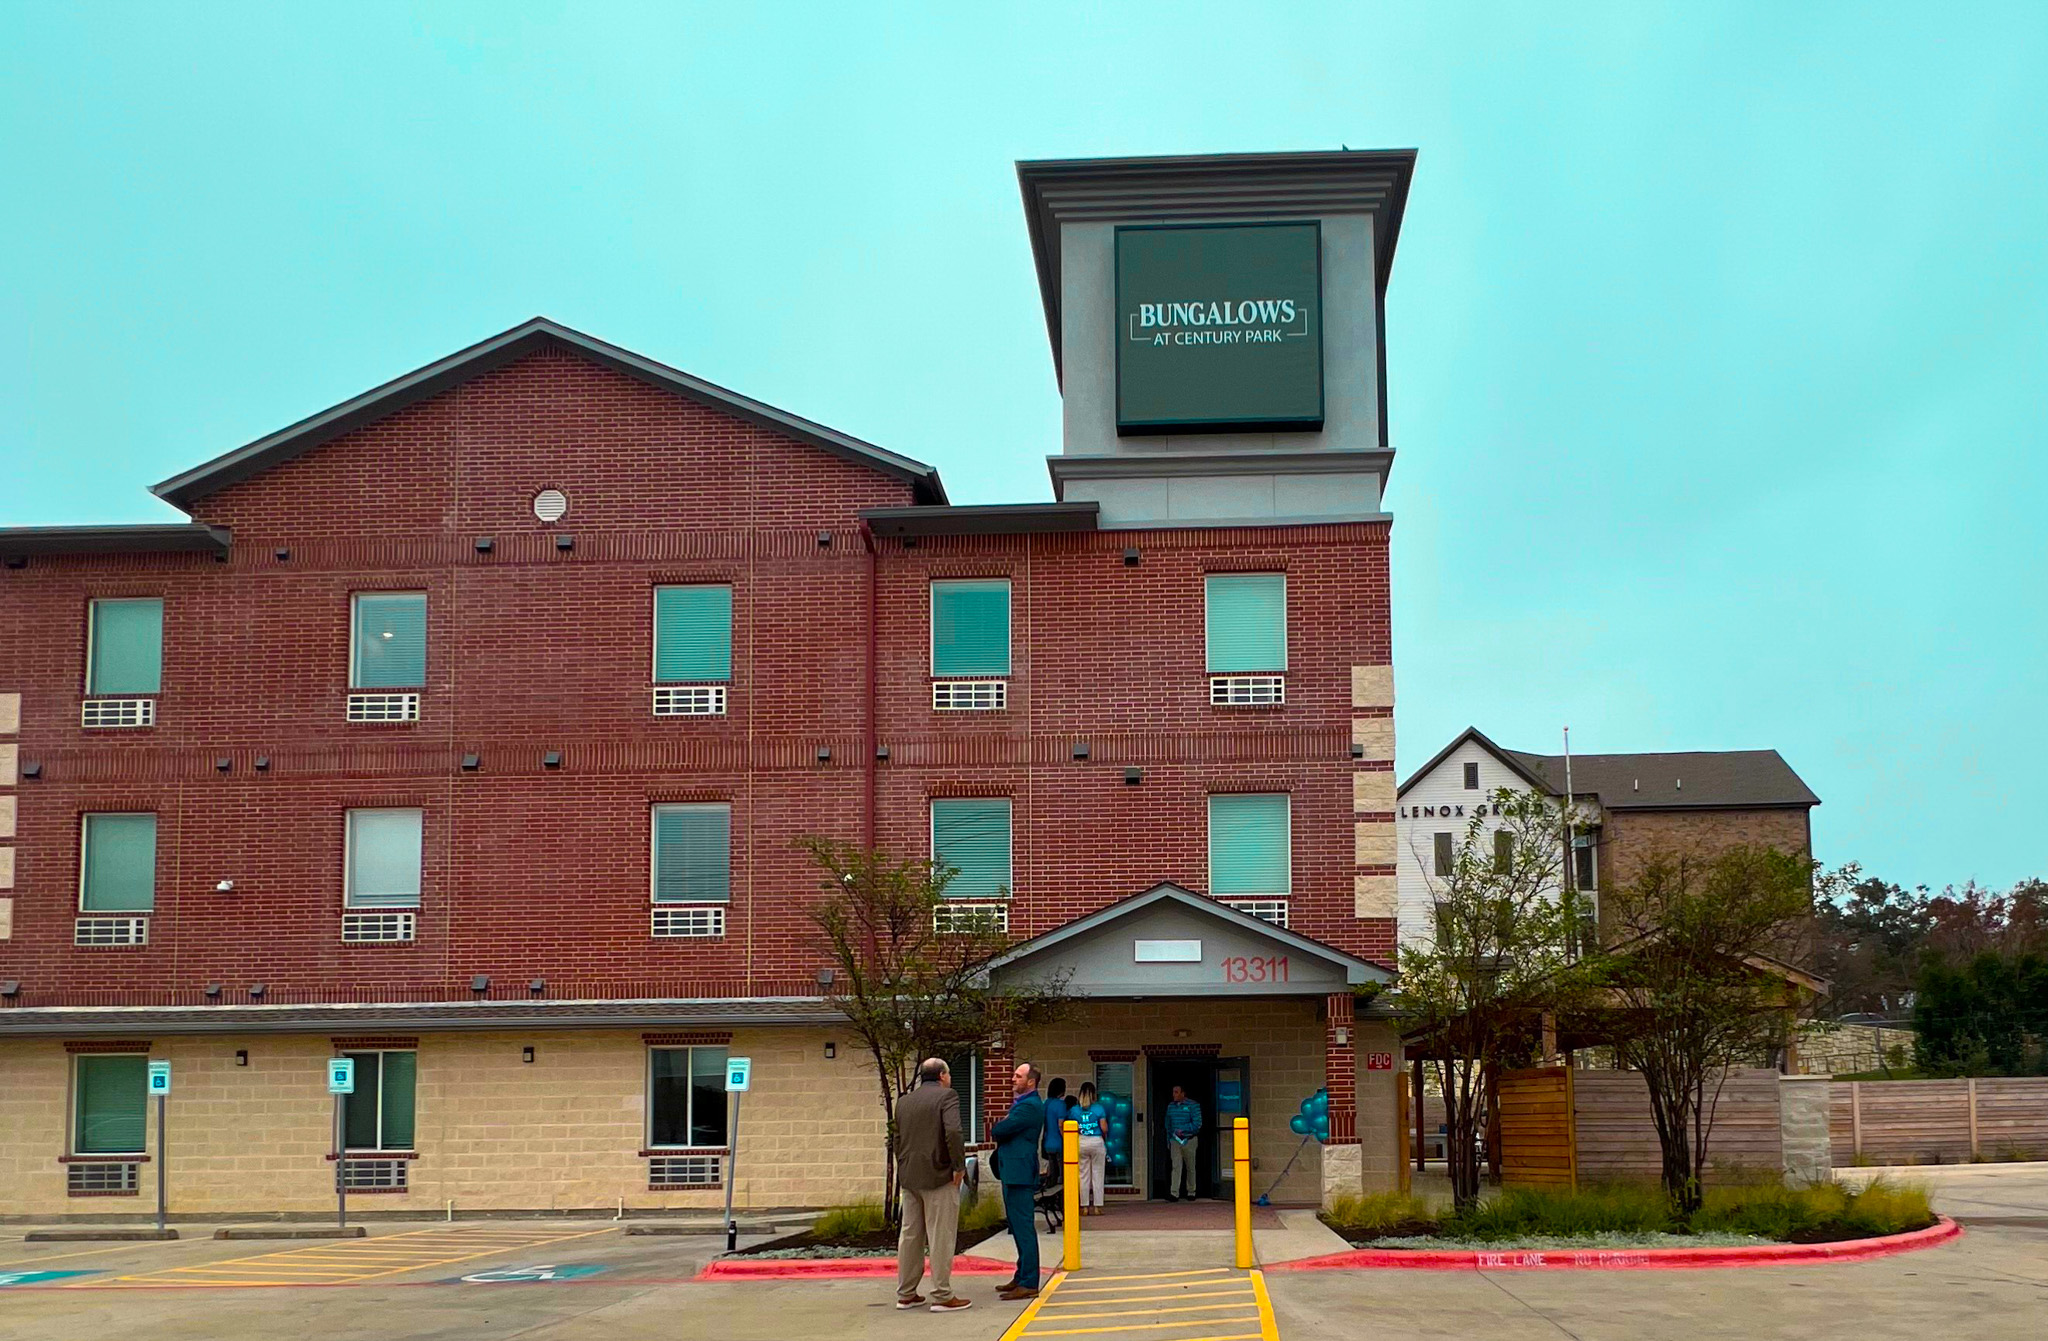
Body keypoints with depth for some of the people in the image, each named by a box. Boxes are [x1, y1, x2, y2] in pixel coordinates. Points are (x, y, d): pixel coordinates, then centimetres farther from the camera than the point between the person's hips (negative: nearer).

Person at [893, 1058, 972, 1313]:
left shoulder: (903, 1101, 13)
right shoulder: (946, 1096, -8)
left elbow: (897, 1138, 16)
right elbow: (953, 1132, -21)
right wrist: (959, 1167, -13)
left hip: (909, 1177, 7)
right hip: (939, 1177, -7)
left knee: (910, 1235, 12)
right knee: (941, 1237, -3)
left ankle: (905, 1294, 18)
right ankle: (942, 1296, -2)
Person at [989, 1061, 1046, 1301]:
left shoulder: (1029, 1106, -15)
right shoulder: (1022, 1104, 19)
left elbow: (997, 1131, -16)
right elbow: (998, 1132, 21)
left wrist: (999, 1125, 4)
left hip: (1019, 1173, -11)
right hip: (1013, 1172, 11)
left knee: (1023, 1228, -10)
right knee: (1019, 1228, 15)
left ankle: (1028, 1284, -9)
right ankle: (1022, 1277, 22)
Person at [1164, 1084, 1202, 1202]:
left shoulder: (1193, 1105, -4)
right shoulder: (1171, 1106, 10)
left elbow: (1197, 1124, -9)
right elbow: (1168, 1125, 16)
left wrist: (1183, 1130, -17)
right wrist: (1168, 1141, 11)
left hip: (1189, 1140, -3)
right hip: (1175, 1140, 3)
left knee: (1190, 1167, 6)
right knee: (1176, 1166, -7)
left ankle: (1191, 1192, 18)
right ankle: (1174, 1193, -14)